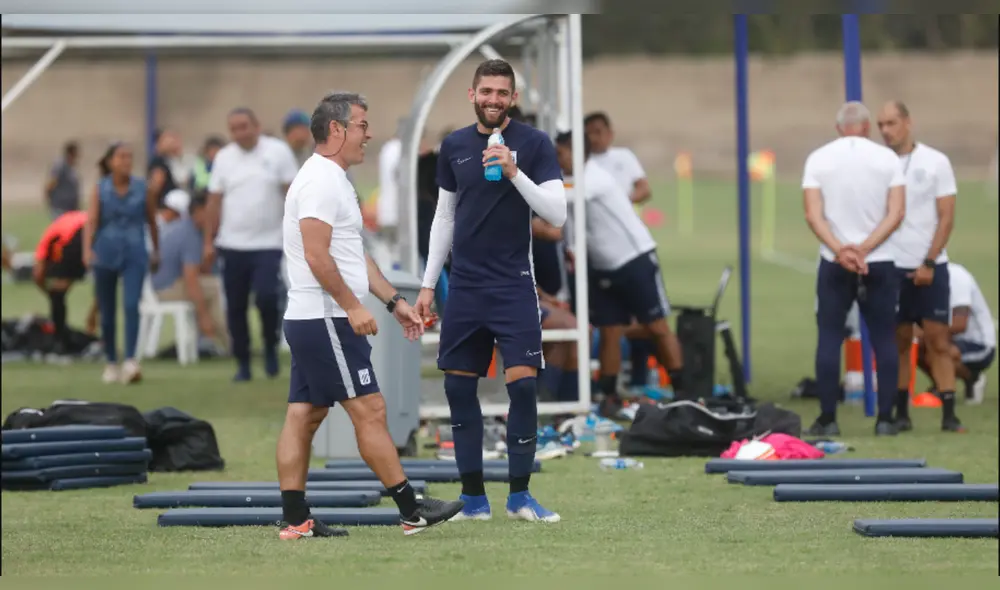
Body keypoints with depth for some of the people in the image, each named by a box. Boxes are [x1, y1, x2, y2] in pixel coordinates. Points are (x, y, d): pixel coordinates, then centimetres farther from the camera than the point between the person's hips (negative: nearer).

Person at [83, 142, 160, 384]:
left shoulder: (142, 189, 0)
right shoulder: (100, 189, -2)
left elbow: (152, 221, 11)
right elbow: (91, 221, -12)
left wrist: (156, 251, 17)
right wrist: (87, 250, -26)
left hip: (134, 254, -1)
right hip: (105, 254, 1)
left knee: (132, 305, -18)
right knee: (107, 312, 8)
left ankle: (130, 362, -24)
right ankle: (111, 363, 22)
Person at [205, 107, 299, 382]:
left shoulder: (278, 152, -2)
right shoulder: (223, 158, 6)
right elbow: (215, 201, 8)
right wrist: (209, 242, 5)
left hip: (268, 243, -3)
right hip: (232, 244, 3)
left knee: (267, 298, -16)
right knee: (236, 307, 5)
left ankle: (271, 346, 9)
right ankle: (242, 364, 15)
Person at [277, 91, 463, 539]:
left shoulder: (331, 180, 20)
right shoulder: (321, 181, -14)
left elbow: (354, 255, 24)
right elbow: (316, 255, -22)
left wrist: (394, 301, 22)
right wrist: (352, 305, -21)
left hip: (307, 320, 11)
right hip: (326, 318, -11)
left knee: (303, 416, 8)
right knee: (369, 410, -7)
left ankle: (295, 520, 8)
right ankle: (411, 510, -4)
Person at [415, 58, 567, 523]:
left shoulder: (533, 144, -4)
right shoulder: (454, 146, 7)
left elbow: (557, 214, -11)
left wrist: (515, 173, -24)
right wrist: (428, 284, 13)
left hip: (513, 284, -4)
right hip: (463, 287, 4)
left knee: (522, 382, -11)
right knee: (458, 386, 2)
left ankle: (519, 496, 0)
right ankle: (473, 498, 10)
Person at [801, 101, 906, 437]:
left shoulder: (818, 159, 1)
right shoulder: (887, 159, 1)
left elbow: (813, 214, -8)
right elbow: (896, 213, -7)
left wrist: (840, 250, -16)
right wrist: (865, 249, -11)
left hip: (834, 265, 0)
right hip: (880, 263, 0)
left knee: (829, 338, 4)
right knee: (884, 340, 6)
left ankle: (827, 420, 0)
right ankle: (885, 419, 3)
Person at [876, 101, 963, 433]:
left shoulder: (935, 163, 0)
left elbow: (946, 217, -2)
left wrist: (929, 263, -9)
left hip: (929, 267, -2)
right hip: (893, 267, 2)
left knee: (938, 340, -4)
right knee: (899, 341, 4)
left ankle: (949, 414, -5)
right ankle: (901, 413, 10)